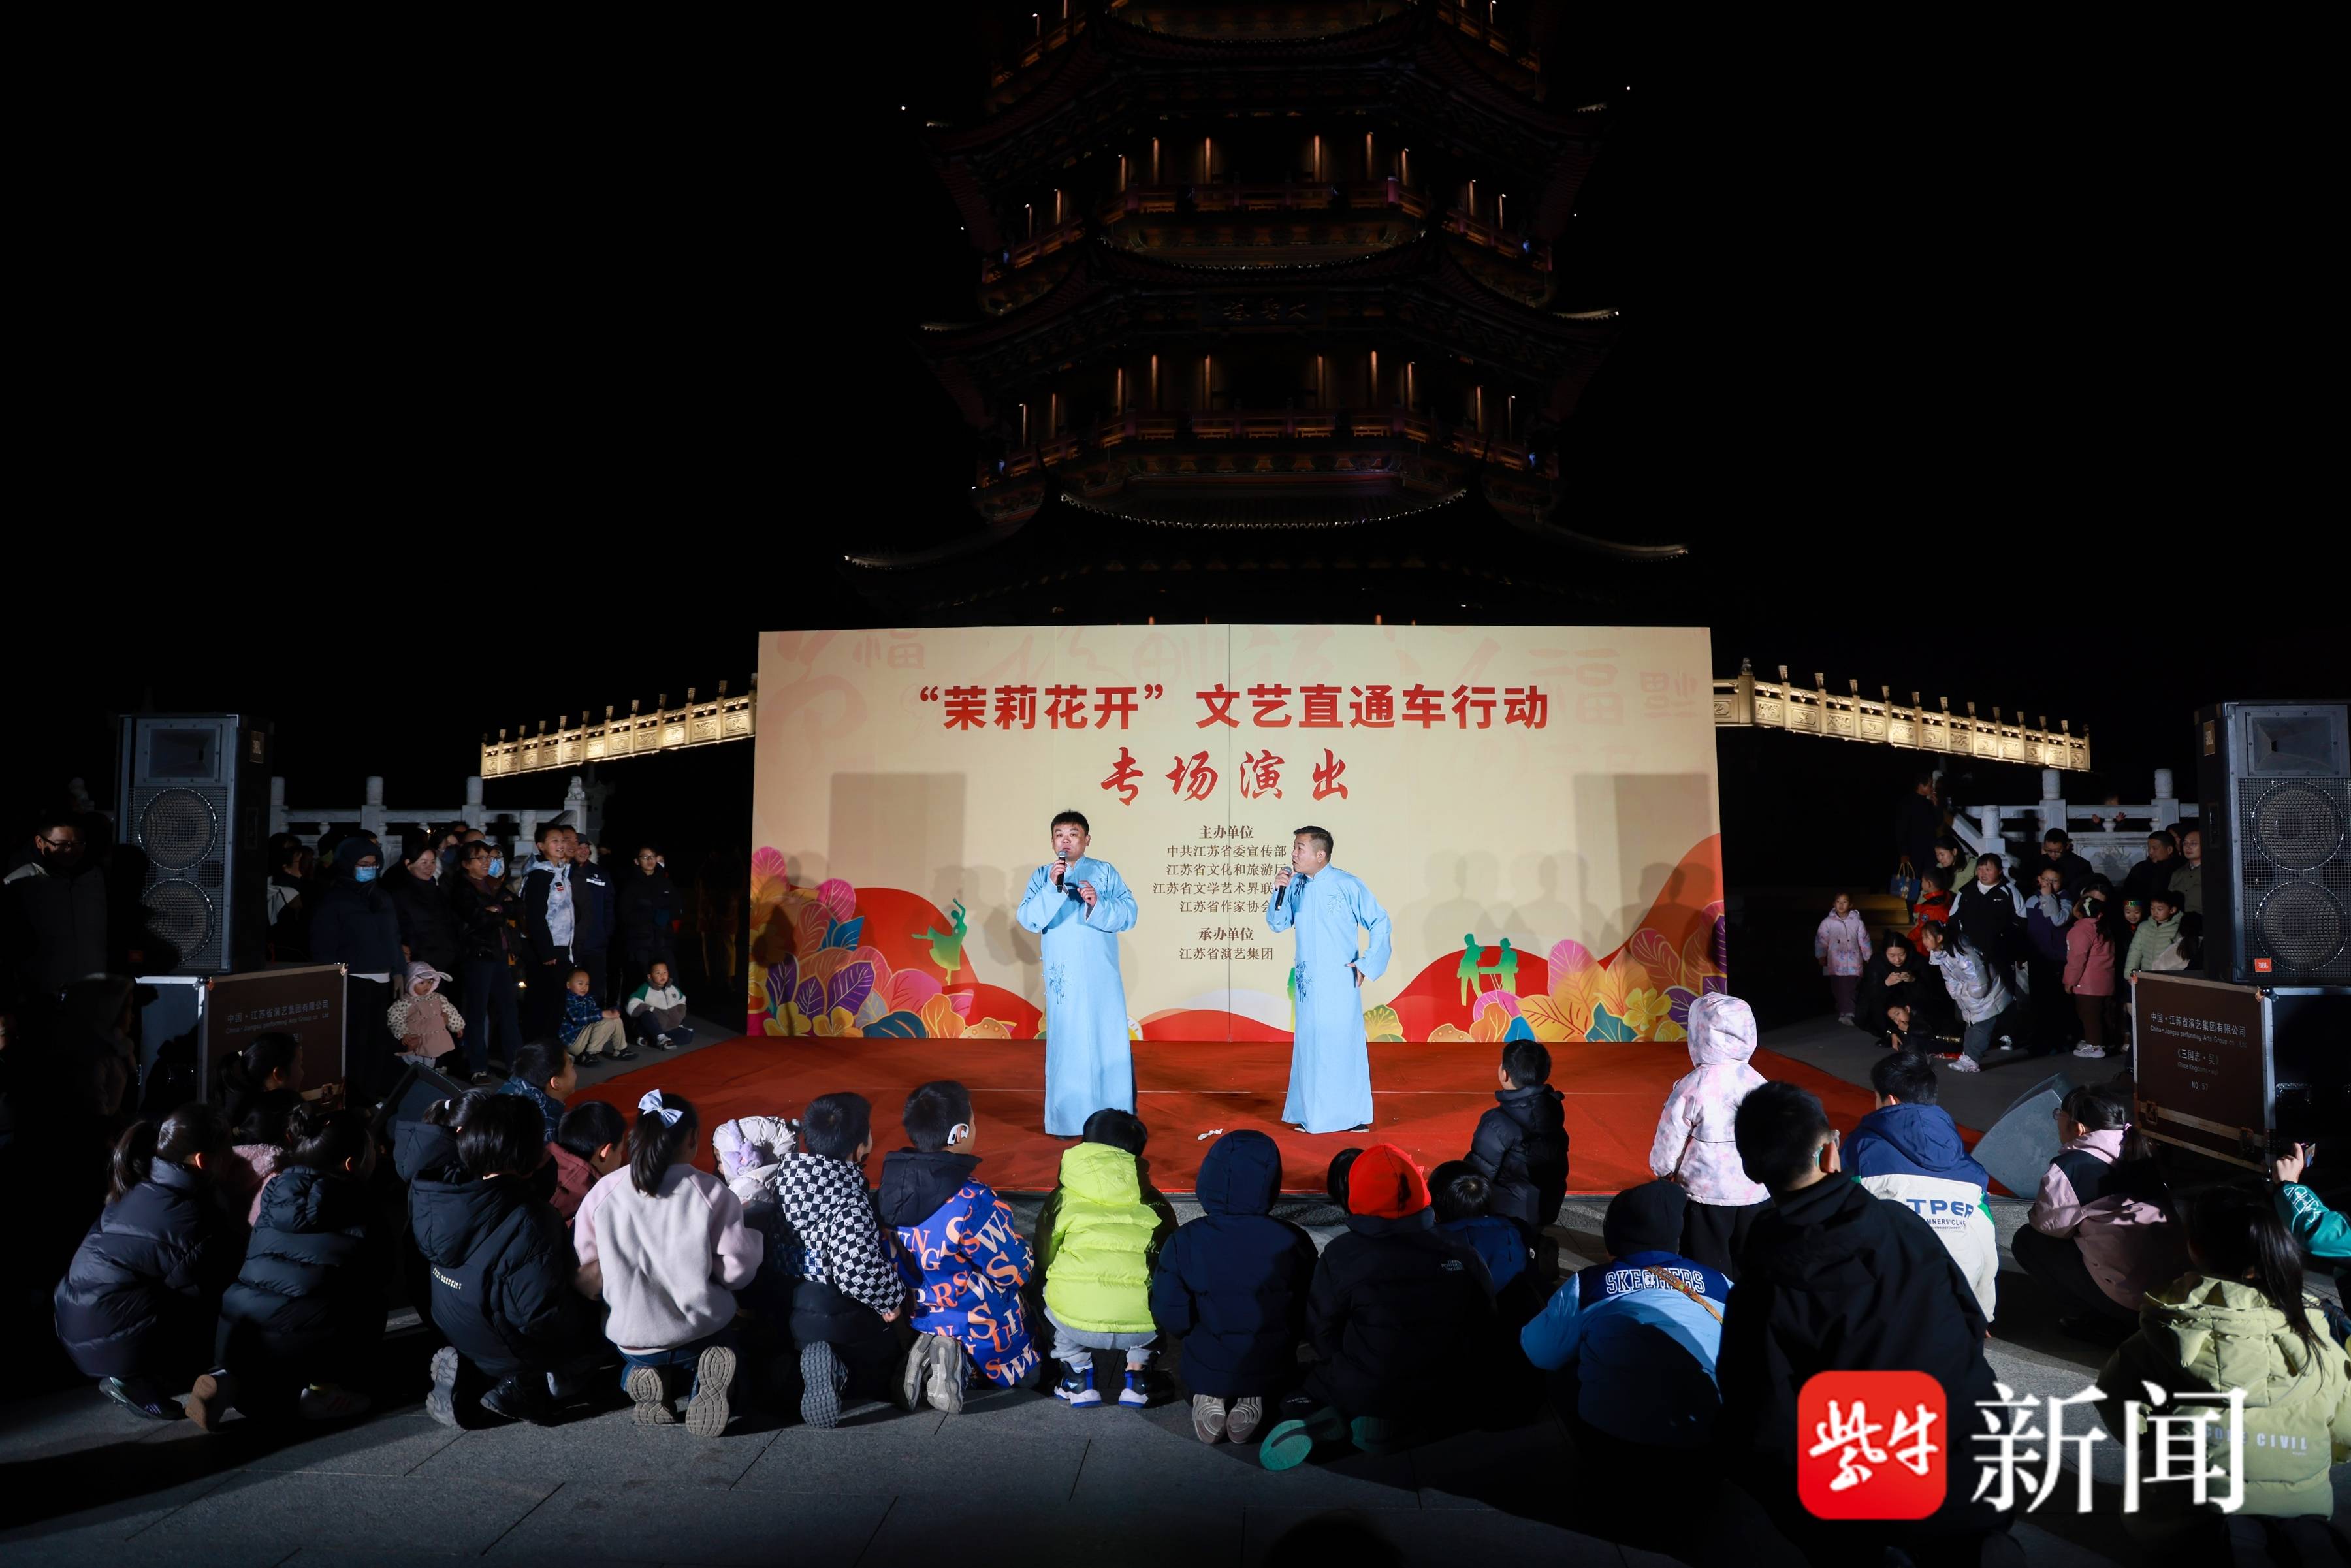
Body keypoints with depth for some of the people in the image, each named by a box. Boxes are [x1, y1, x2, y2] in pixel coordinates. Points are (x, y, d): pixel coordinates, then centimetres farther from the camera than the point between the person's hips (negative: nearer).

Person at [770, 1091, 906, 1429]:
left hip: (792, 1308, 7)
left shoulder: (790, 1178, -1)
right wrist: (891, 1299, -15)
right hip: (842, 1317, -7)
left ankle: (791, 1370, 0)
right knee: (879, 1374, 18)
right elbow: (858, 1270, -34)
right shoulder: (849, 1199, -26)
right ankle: (839, 1368, -12)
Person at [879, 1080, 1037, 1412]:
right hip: (979, 1330, -5)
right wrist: (1025, 1254, 3)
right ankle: (964, 1365, -3)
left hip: (918, 1318, 5)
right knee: (1030, 1372, 24)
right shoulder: (973, 1201, -32)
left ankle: (928, 1355, 4)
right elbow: (1015, 1272, -20)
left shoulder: (893, 1185, -13)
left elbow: (898, 1256, 2)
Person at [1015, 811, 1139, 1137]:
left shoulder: (1105, 872, 3)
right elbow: (1028, 920, -5)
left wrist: (1098, 905, -20)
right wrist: (1051, 887, -17)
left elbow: (1129, 914, -4)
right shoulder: (1041, 876, 6)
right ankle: (1066, 1119, 12)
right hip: (1062, 977, 1)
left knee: (1111, 1043, 0)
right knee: (1065, 1045, 3)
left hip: (1101, 975, -1)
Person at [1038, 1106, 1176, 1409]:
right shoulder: (1155, 1204, 17)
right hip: (1143, 1325, 1)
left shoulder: (1062, 1197, 15)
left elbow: (1043, 1259, 27)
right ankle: (1136, 1375, 21)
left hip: (1075, 1323, 0)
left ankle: (1079, 1378, 21)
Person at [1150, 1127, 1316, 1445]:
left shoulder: (1185, 1242, -19)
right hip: (1273, 1373, 0)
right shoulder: (1292, 1242, -17)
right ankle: (1255, 1401, 1)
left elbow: (1171, 1321, -12)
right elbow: (1310, 1320, -6)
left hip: (1205, 1372, 0)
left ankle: (1210, 1400, 2)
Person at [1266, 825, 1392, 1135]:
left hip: (1339, 981, -5)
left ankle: (1352, 1115, 11)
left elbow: (1380, 924, -6)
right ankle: (1312, 1114, 21)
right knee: (1308, 1044, 10)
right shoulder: (1294, 884, 2)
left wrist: (1366, 965, -8)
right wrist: (1279, 891, -12)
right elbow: (1277, 924, 3)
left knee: (1342, 1043, 0)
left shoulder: (1348, 885, -11)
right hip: (1307, 981, 5)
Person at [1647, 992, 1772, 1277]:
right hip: (1756, 1195, 4)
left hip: (1707, 1195, -4)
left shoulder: (1692, 1088, -19)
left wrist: (1663, 1169, 8)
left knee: (1708, 1273, 9)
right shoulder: (1758, 1083, -6)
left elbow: (1668, 1142, -11)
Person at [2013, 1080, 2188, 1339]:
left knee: (2027, 1241, 6)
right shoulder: (2140, 1152, 8)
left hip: (2128, 1299, -7)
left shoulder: (2073, 1164, -12)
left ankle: (2095, 1317, 2)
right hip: (2175, 1288, 7)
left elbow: (2045, 1222, -7)